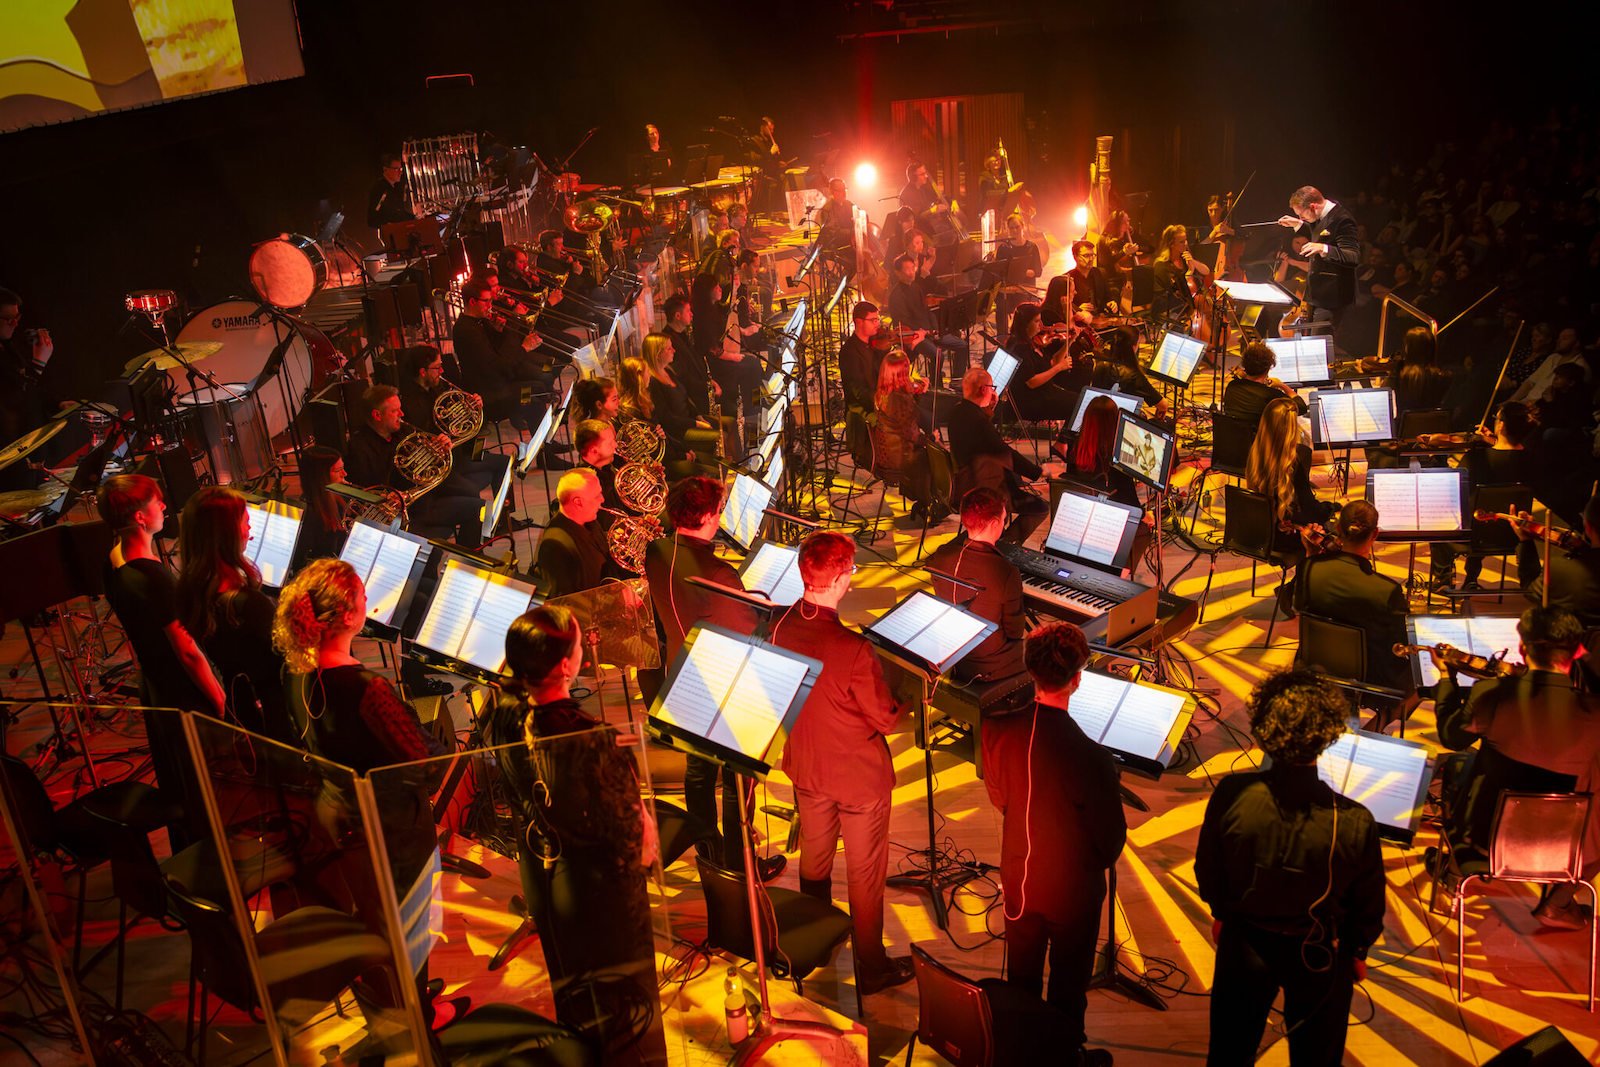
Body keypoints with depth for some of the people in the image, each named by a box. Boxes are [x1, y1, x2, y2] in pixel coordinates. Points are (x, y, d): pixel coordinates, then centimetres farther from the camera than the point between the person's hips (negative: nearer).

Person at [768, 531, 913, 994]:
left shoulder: (780, 628, -15)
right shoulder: (853, 649, -33)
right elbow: (886, 718, -21)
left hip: (806, 765, 6)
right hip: (859, 774, -6)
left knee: (814, 860, 26)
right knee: (865, 874, 14)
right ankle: (872, 968, 31)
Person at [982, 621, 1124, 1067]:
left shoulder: (997, 730, -21)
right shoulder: (1090, 757, -33)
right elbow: (1111, 836, -18)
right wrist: (1099, 862, 3)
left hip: (1019, 875, 4)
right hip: (1073, 887, -4)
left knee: (1021, 976, 26)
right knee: (1068, 983, 20)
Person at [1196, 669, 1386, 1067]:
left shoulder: (1231, 794, -28)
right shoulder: (1354, 823, -32)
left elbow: (1207, 868, -10)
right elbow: (1368, 902, -14)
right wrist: (1358, 951, 7)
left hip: (1243, 942, 1)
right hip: (1319, 956, -1)